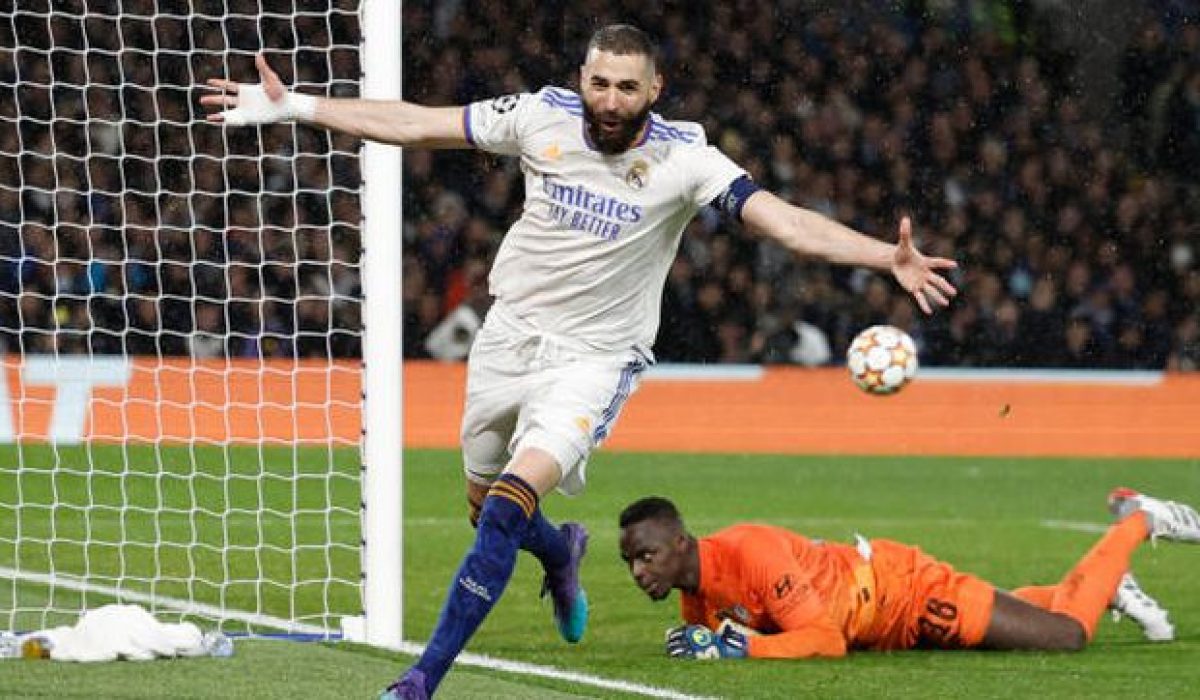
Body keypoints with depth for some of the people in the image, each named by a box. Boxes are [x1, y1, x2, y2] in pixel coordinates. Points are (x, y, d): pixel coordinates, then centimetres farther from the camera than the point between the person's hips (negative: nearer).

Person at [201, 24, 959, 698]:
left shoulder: (684, 158, -17)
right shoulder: (542, 115, -9)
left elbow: (786, 221, -25)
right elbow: (414, 123, -2)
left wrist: (890, 257, -39)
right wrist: (292, 107, -3)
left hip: (595, 357, -4)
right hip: (511, 333, 4)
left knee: (510, 506, -21)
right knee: (486, 504, 17)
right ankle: (562, 553, 54)